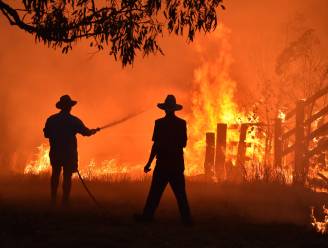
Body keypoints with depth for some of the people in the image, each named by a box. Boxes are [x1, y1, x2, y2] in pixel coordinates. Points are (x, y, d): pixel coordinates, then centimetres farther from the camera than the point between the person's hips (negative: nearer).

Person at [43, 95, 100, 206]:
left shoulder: (51, 119, -1)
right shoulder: (74, 120, -9)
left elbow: (46, 134, 6)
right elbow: (86, 132, -1)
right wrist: (94, 130, 20)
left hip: (55, 152, 3)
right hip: (69, 152, -3)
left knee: (55, 174, 17)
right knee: (67, 176, 0)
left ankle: (53, 199, 18)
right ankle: (65, 201, -1)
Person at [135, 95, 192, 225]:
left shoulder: (160, 123, -9)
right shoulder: (182, 123, 1)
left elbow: (156, 145, -11)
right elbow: (183, 144, 5)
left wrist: (149, 163, -6)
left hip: (163, 163, -3)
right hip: (177, 163, 3)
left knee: (155, 191, 4)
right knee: (180, 193, 7)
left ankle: (147, 215, 7)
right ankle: (186, 219, 5)